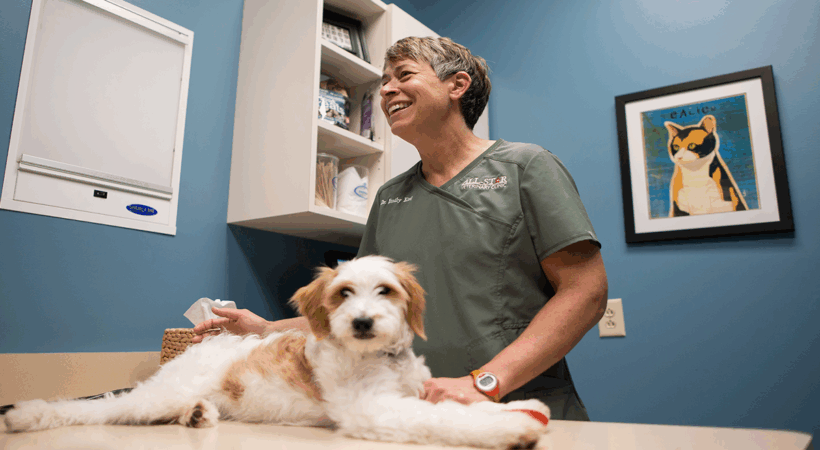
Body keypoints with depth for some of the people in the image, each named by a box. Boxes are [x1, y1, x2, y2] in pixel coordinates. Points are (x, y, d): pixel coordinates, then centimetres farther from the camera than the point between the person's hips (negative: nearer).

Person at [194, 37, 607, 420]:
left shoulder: (523, 166, 2)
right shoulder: (389, 197, 18)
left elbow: (586, 290, -5)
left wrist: (484, 383, -14)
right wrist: (269, 330, 8)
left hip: (521, 410, -3)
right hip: (418, 417, 4)